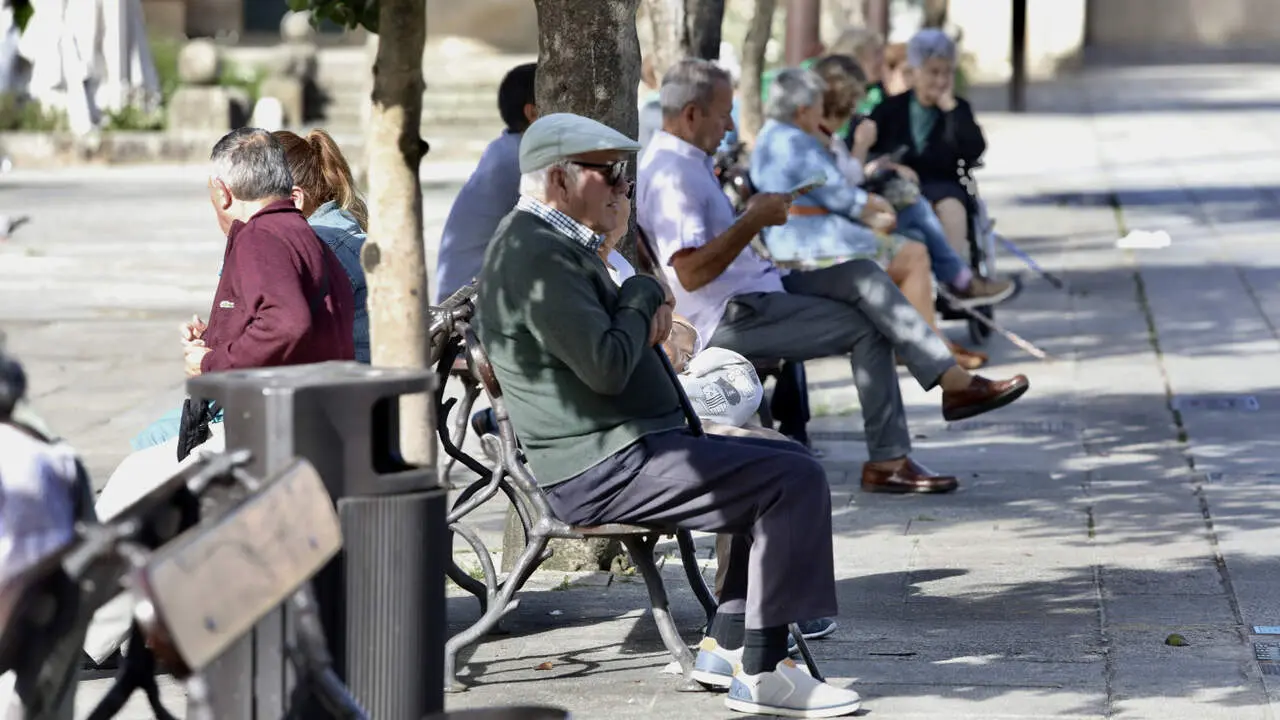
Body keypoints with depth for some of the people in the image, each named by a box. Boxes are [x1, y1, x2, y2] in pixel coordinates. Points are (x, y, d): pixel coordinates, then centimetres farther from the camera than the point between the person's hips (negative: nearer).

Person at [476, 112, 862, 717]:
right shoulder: (537, 253, -17)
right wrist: (642, 298, -6)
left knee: (786, 465, 19)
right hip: (605, 468, -12)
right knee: (796, 482, -17)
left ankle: (726, 643, 13)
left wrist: (646, 315, 5)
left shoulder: (548, 242, 18)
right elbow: (606, 367, -25)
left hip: (620, 453, 12)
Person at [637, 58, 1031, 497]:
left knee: (862, 277, -3)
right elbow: (690, 273, -29)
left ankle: (954, 381, -12)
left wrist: (753, 213, 11)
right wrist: (753, 221, -23)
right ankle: (886, 461, -4)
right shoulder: (670, 175, -20)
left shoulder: (689, 162, 14)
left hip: (755, 290, 10)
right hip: (729, 317, -10)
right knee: (868, 329, -8)